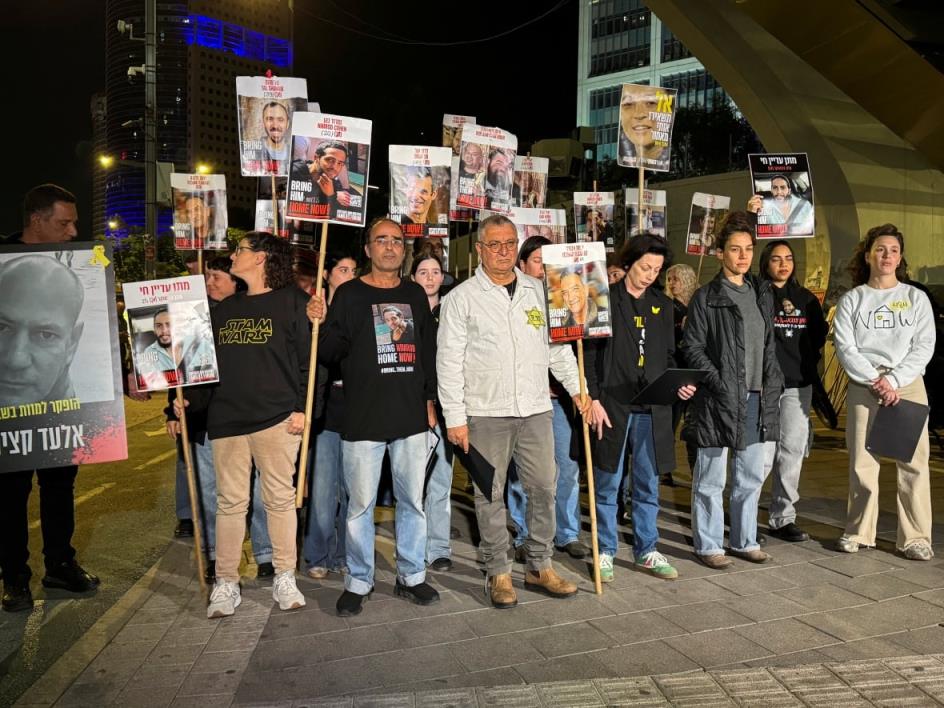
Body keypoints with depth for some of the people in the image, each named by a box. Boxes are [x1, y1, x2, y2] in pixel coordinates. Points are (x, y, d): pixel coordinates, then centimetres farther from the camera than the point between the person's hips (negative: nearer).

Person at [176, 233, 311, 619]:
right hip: (226, 417, 5)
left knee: (280, 497, 4)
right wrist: (188, 398, 8)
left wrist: (302, 407, -11)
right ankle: (226, 583, 14)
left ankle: (285, 578, 16)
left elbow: (308, 359, -5)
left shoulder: (291, 301, -1)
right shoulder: (224, 308, 17)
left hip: (276, 417, -4)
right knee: (230, 501, 6)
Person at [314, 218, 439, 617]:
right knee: (360, 504, 2)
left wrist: (430, 400, 13)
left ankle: (411, 577, 22)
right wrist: (321, 327, -21)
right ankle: (358, 582, 16)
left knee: (413, 500, 9)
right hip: (363, 418, -3)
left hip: (412, 417, 3)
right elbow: (328, 354, -1)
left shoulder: (415, 295, 14)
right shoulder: (349, 295, 3)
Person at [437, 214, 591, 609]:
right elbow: (449, 362, -4)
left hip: (535, 409, 4)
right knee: (490, 494, 5)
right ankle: (498, 573, 18)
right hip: (486, 413, -3)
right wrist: (455, 417, -9)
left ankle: (540, 567, 22)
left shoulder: (537, 291, 10)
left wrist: (576, 387, 8)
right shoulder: (461, 298, -2)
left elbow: (557, 344, 16)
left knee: (543, 488, 7)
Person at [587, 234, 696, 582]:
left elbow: (668, 356, 17)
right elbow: (589, 355, -6)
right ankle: (606, 551, 18)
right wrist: (594, 399, -13)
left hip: (652, 409, 5)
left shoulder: (662, 305, 13)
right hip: (612, 405, -4)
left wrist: (679, 383, -1)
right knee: (608, 484, 5)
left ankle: (646, 551, 23)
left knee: (648, 484, 11)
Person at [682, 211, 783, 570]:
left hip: (755, 399, 7)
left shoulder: (762, 294, 14)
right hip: (719, 398, -7)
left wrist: (772, 385, 7)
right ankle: (708, 545, 14)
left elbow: (769, 345, 18)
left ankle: (745, 540, 29)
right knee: (711, 478, 2)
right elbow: (692, 348, -9)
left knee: (751, 476, 15)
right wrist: (719, 383, -17)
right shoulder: (706, 297, -6)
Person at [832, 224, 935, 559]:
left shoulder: (916, 298, 9)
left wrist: (894, 381, -11)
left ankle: (915, 537, 6)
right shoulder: (851, 300, 8)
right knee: (862, 461, 0)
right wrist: (875, 380, -13)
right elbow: (845, 348, -1)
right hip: (863, 387, 0)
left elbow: (924, 346, 1)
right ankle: (859, 532, 11)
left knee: (914, 462, -2)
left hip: (909, 385, 1)